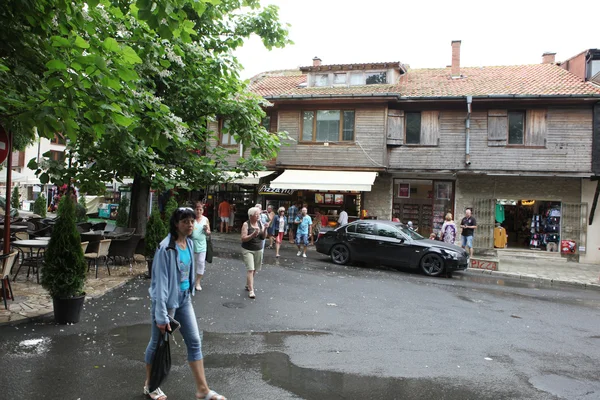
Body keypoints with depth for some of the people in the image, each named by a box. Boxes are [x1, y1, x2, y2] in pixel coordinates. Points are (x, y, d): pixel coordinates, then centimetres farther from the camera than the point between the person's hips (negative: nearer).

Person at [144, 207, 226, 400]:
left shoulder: (189, 243, 1)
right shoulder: (166, 248, -23)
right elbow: (161, 282, -22)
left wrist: (189, 293, 16)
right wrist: (161, 316, -21)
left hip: (184, 298, 7)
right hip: (167, 300, -7)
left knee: (195, 342, 9)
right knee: (158, 343, 11)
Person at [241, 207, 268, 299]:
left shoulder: (260, 223, 2)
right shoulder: (246, 224, -11)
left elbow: (263, 237, 1)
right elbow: (243, 238, -15)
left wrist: (265, 229, -16)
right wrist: (253, 234, -28)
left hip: (258, 250, 5)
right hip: (248, 250, -5)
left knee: (255, 270, 13)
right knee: (250, 269, -13)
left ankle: (248, 284, 35)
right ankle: (251, 290, -12)